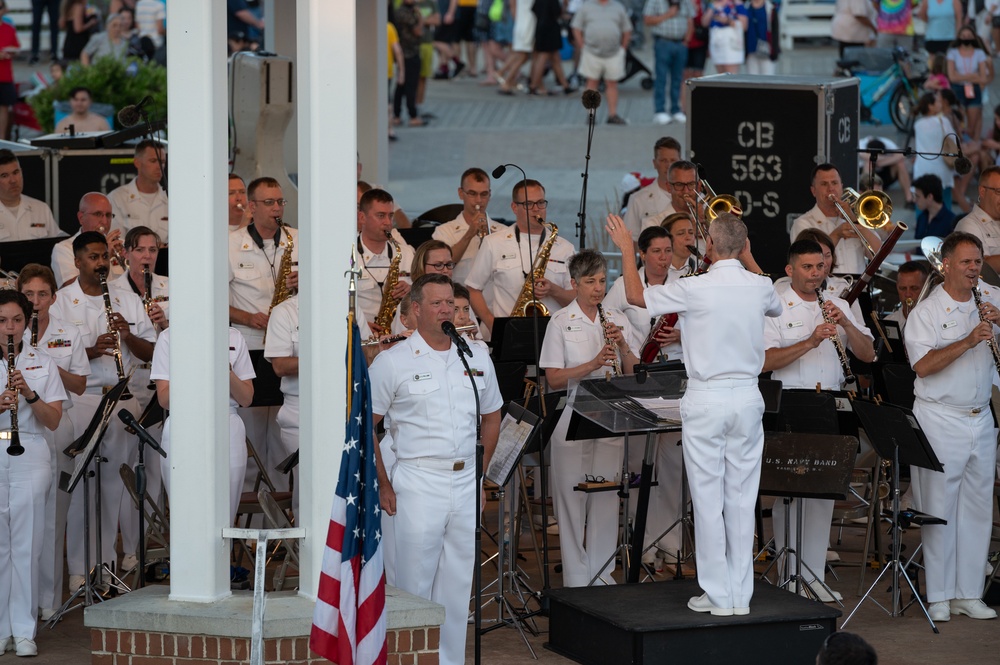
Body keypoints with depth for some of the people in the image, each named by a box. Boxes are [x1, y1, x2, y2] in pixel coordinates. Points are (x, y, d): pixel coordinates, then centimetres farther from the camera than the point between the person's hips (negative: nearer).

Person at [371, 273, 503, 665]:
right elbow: (364, 426, -2)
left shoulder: (477, 358, 10)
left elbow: (491, 417, 21)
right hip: (418, 485, -4)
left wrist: (480, 473, 13)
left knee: (458, 586, 9)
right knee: (414, 584, -4)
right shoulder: (393, 362, -3)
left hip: (466, 485, 5)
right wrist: (383, 486, -6)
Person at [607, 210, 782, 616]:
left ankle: (718, 595, 4)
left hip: (706, 400, -4)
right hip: (747, 398, 4)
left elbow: (636, 295, 0)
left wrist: (626, 248, 14)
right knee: (742, 499, 8)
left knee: (708, 500, 2)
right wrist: (748, 259, 35)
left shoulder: (696, 289, -13)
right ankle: (741, 595, 11)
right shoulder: (760, 286, 0)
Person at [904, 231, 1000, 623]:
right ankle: (938, 597, 1)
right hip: (940, 419, -5)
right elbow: (923, 366, -17)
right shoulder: (926, 312, -5)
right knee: (939, 509, -3)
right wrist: (969, 340, -24)